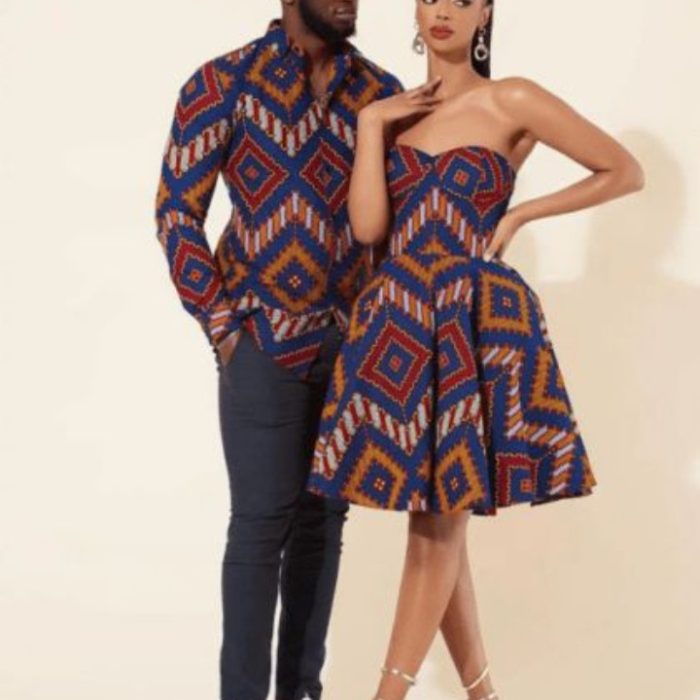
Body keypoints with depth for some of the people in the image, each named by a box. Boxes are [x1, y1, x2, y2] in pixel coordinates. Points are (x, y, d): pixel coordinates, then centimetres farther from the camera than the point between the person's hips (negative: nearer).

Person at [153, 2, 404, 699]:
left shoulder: (382, 90, 6)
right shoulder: (223, 83, -5)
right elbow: (176, 209, -5)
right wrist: (223, 323, -9)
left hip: (353, 338, 4)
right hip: (264, 338, -4)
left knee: (324, 517, 8)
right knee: (262, 520, -3)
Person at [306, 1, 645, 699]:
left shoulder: (510, 101, -2)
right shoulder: (393, 111, 11)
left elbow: (625, 171, 1)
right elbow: (368, 225, -1)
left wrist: (519, 215, -3)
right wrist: (369, 124, -3)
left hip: (475, 324, -5)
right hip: (398, 322, 5)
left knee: (440, 520, -2)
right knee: (432, 520, 7)